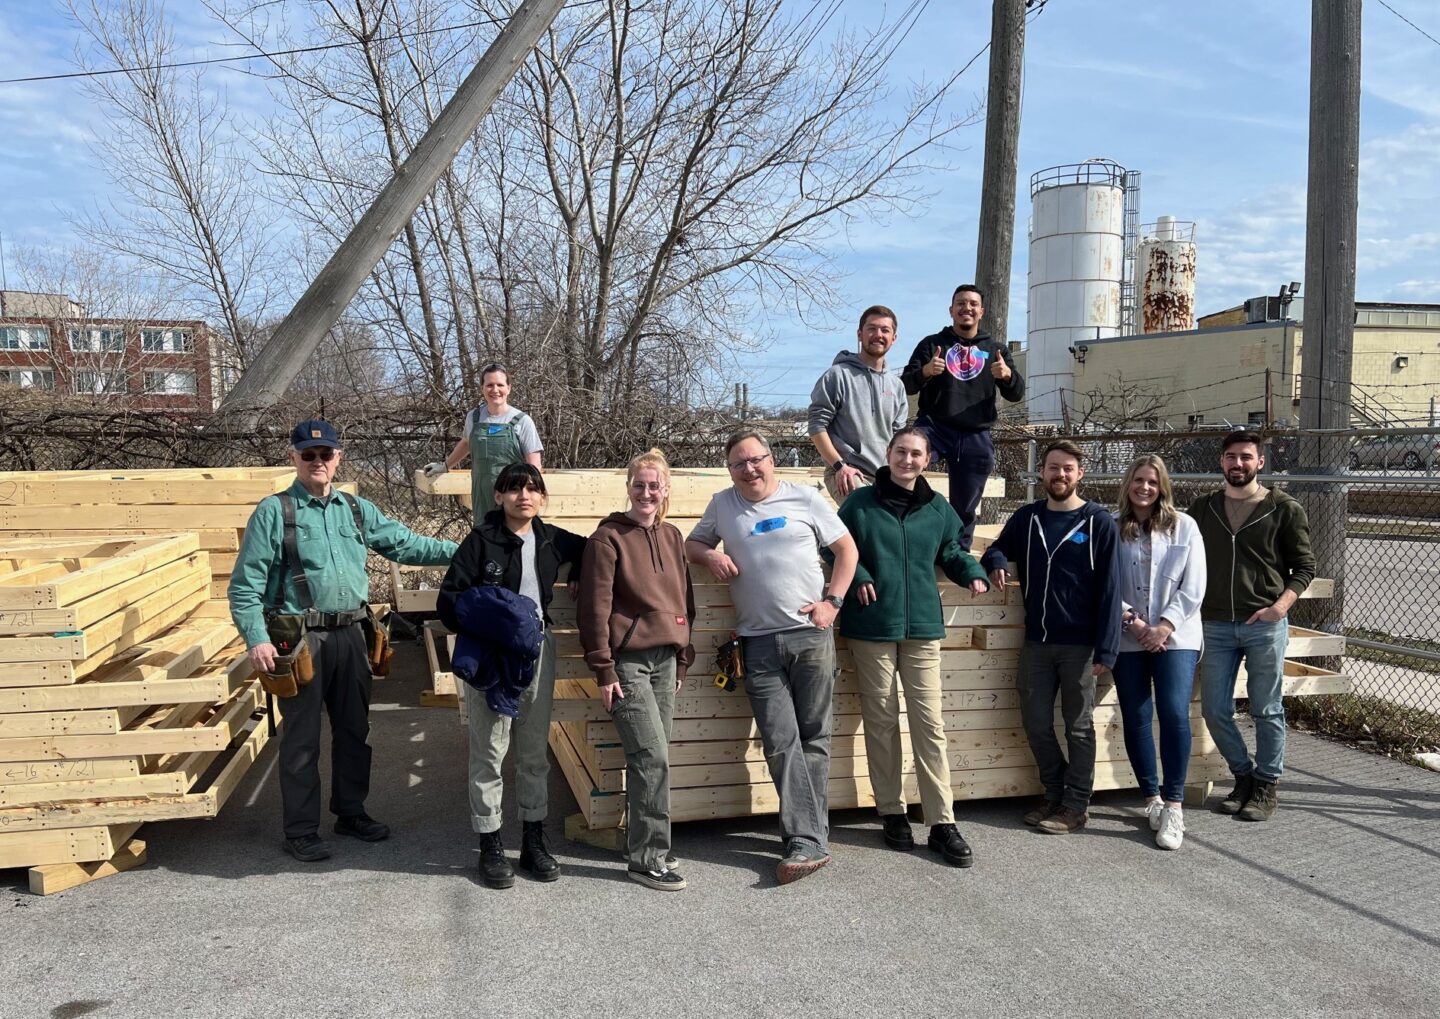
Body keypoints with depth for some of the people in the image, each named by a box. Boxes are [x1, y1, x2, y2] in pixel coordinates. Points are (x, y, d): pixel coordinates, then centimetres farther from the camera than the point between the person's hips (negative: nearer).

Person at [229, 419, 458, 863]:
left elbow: (406, 544, 10)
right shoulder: (274, 511, -5)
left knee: (354, 729, 15)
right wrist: (257, 639, -17)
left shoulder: (357, 509, 9)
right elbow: (245, 584, -7)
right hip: (300, 639, -5)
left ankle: (351, 811, 33)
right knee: (301, 738, 4)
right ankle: (301, 830, 18)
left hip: (350, 634, 5)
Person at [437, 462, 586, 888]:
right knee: (489, 750, 2)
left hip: (538, 649, 4)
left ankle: (533, 839, 24)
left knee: (535, 750, 11)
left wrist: (577, 580, 9)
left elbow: (586, 548, 24)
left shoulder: (551, 540, 4)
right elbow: (448, 600, -9)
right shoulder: (480, 542, -8)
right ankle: (491, 846, 15)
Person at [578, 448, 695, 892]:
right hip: (628, 662, -6)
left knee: (649, 758, 10)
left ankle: (647, 844, 23)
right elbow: (595, 609, -9)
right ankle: (648, 858, 1)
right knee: (653, 757, -9)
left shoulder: (672, 536, 12)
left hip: (666, 660, 6)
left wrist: (683, 659, 15)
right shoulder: (608, 538, -6)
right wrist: (604, 671, -11)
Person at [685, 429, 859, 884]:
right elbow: (692, 543, 23)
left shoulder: (805, 498, 4)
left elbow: (847, 548, 9)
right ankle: (810, 841, -1)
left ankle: (807, 838, 10)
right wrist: (710, 555, -1)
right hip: (758, 642, 1)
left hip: (810, 634, -1)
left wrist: (833, 600, -2)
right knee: (781, 743, -4)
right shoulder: (722, 504, 11)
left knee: (813, 738, 3)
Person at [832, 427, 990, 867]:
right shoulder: (860, 504, 1)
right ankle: (892, 812, 20)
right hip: (872, 628, -2)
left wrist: (973, 573, 2)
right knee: (881, 722, 7)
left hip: (922, 626, 2)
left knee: (930, 722, -1)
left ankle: (942, 822, 6)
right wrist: (858, 576, -11)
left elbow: (950, 551, 21)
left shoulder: (938, 509, 9)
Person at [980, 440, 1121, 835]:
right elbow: (998, 549, 21)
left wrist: (1105, 649, -14)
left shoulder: (1099, 523, -5)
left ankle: (1076, 805, 19)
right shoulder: (1026, 518, 7)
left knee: (1079, 727, 7)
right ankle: (1054, 795, 28)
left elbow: (1109, 589, -8)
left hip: (1080, 645, -4)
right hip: (1036, 642, 4)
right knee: (1036, 723, 9)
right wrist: (996, 562, -5)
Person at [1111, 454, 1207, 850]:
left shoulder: (1184, 527, 3)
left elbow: (1193, 587, 0)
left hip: (1175, 637, -1)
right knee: (1136, 719, 5)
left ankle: (1173, 805, -2)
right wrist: (1131, 621, -13)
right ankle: (1152, 798, 20)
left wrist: (1165, 626, -10)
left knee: (1174, 714, -11)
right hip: (1127, 639, 1)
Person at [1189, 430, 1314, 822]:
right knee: (1215, 710, 5)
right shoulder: (1203, 509, 9)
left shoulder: (1285, 510, 0)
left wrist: (1280, 606, -14)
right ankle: (1244, 775, 26)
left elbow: (1304, 567, 1)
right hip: (1215, 625, 3)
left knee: (1266, 710, 5)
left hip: (1265, 625, -3)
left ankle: (1266, 786, 20)